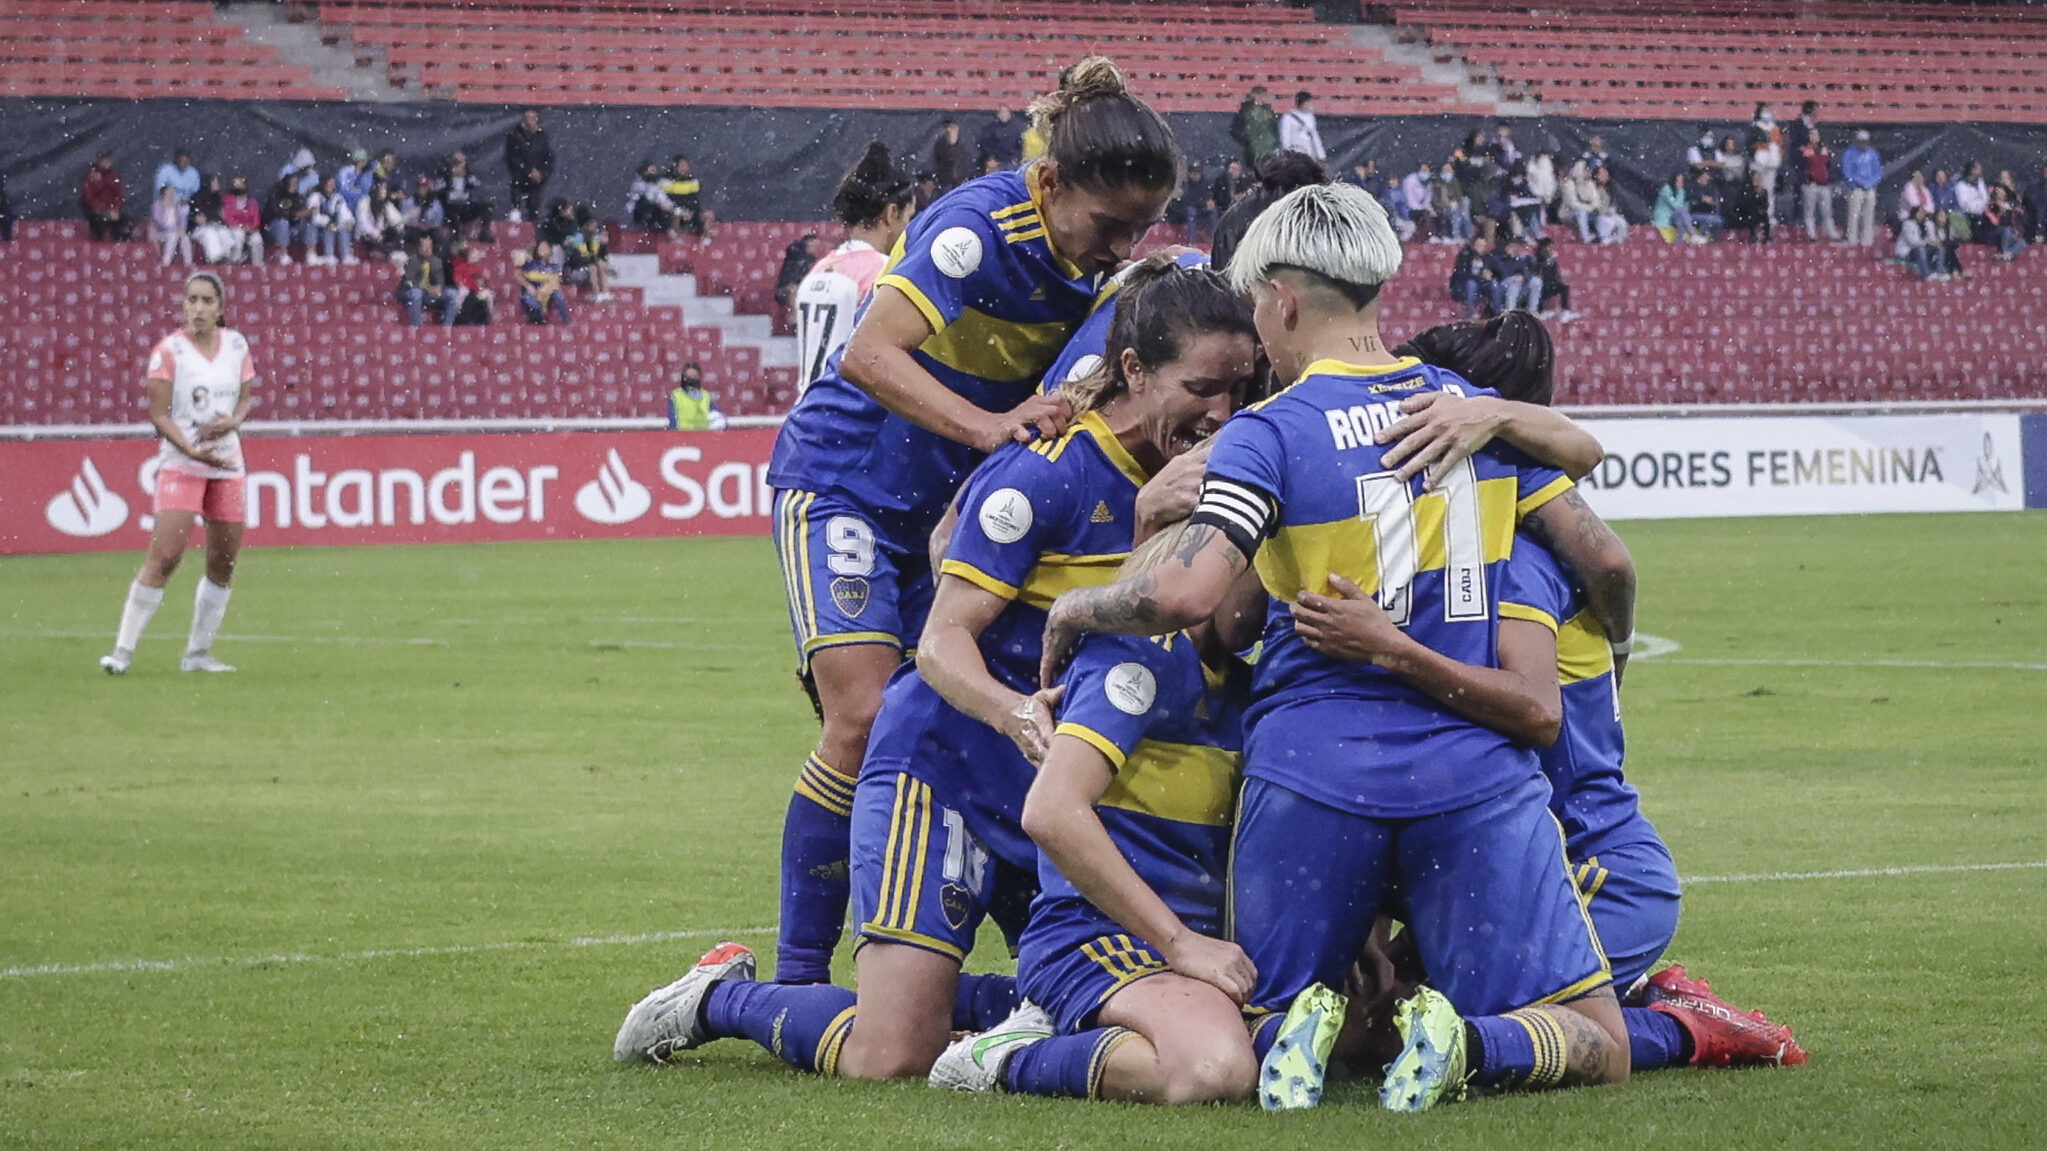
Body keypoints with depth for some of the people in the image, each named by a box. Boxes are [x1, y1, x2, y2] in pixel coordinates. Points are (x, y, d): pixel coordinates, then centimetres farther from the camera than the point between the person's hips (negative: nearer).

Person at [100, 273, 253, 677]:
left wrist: (233, 420, -8)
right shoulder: (169, 350, -8)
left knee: (224, 563, 7)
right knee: (164, 556, -15)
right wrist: (192, 450, -23)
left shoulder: (236, 345, 6)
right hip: (180, 465, -5)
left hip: (228, 463, 5)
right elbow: (159, 413, -10)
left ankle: (198, 653, 19)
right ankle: (123, 650, -12)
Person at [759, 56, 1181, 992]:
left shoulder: (1100, 259, -4)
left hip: (947, 506, 7)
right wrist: (989, 426, -46)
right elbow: (868, 357, -35)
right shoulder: (982, 225, -26)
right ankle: (796, 980, -12)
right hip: (843, 481, -7)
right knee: (865, 720, -17)